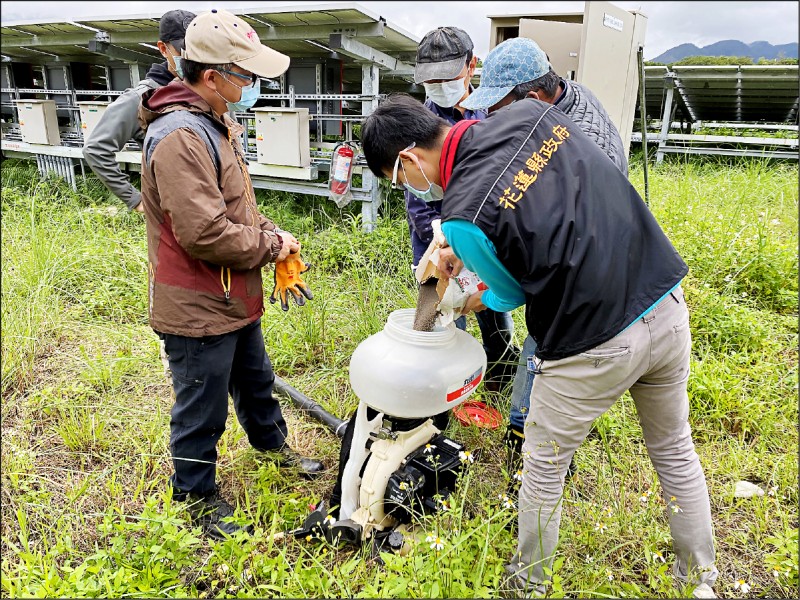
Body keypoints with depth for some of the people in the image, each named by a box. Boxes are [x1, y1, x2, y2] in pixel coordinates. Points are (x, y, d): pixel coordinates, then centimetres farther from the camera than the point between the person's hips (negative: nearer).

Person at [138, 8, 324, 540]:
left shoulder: (216, 124, 9)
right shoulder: (180, 137, -25)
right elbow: (205, 232, -30)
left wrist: (272, 232, 1)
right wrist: (270, 247, -16)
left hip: (235, 298, 10)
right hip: (198, 310, -10)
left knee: (255, 380, 28)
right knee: (202, 410, 9)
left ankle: (272, 444, 52)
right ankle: (197, 498, 31)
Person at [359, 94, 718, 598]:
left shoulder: (462, 217, -20)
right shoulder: (531, 111, -1)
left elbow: (516, 291, -3)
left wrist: (475, 301, 20)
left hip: (597, 345, -7)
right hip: (669, 300, 7)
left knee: (545, 468, 18)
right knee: (675, 451, 27)